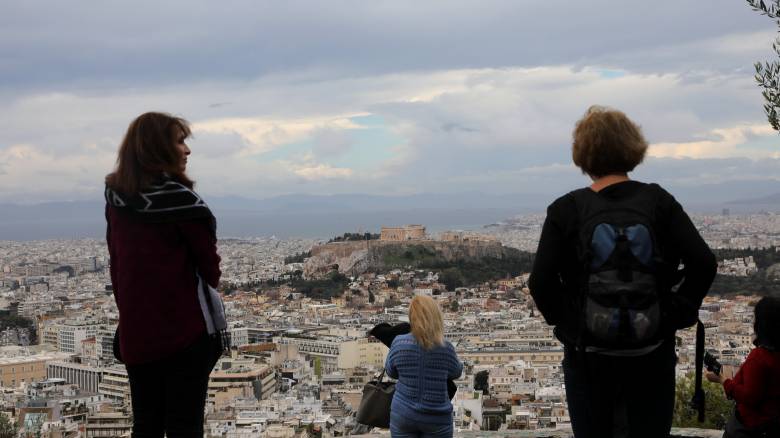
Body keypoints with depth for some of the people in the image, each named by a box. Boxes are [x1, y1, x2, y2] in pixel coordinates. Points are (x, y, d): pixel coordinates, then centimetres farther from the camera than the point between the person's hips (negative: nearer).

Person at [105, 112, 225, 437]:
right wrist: (210, 281, 13)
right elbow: (209, 265, -8)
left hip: (135, 331, 6)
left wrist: (128, 310, 16)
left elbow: (116, 262, 10)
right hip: (184, 329, -6)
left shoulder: (116, 199, 5)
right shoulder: (178, 199, -13)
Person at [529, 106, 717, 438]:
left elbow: (541, 283, -13)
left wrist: (565, 322, 2)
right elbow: (704, 263, -10)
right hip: (652, 353, 1)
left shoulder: (566, 210, -7)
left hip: (587, 355, -1)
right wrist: (678, 314, 0)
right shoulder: (658, 201, -4)